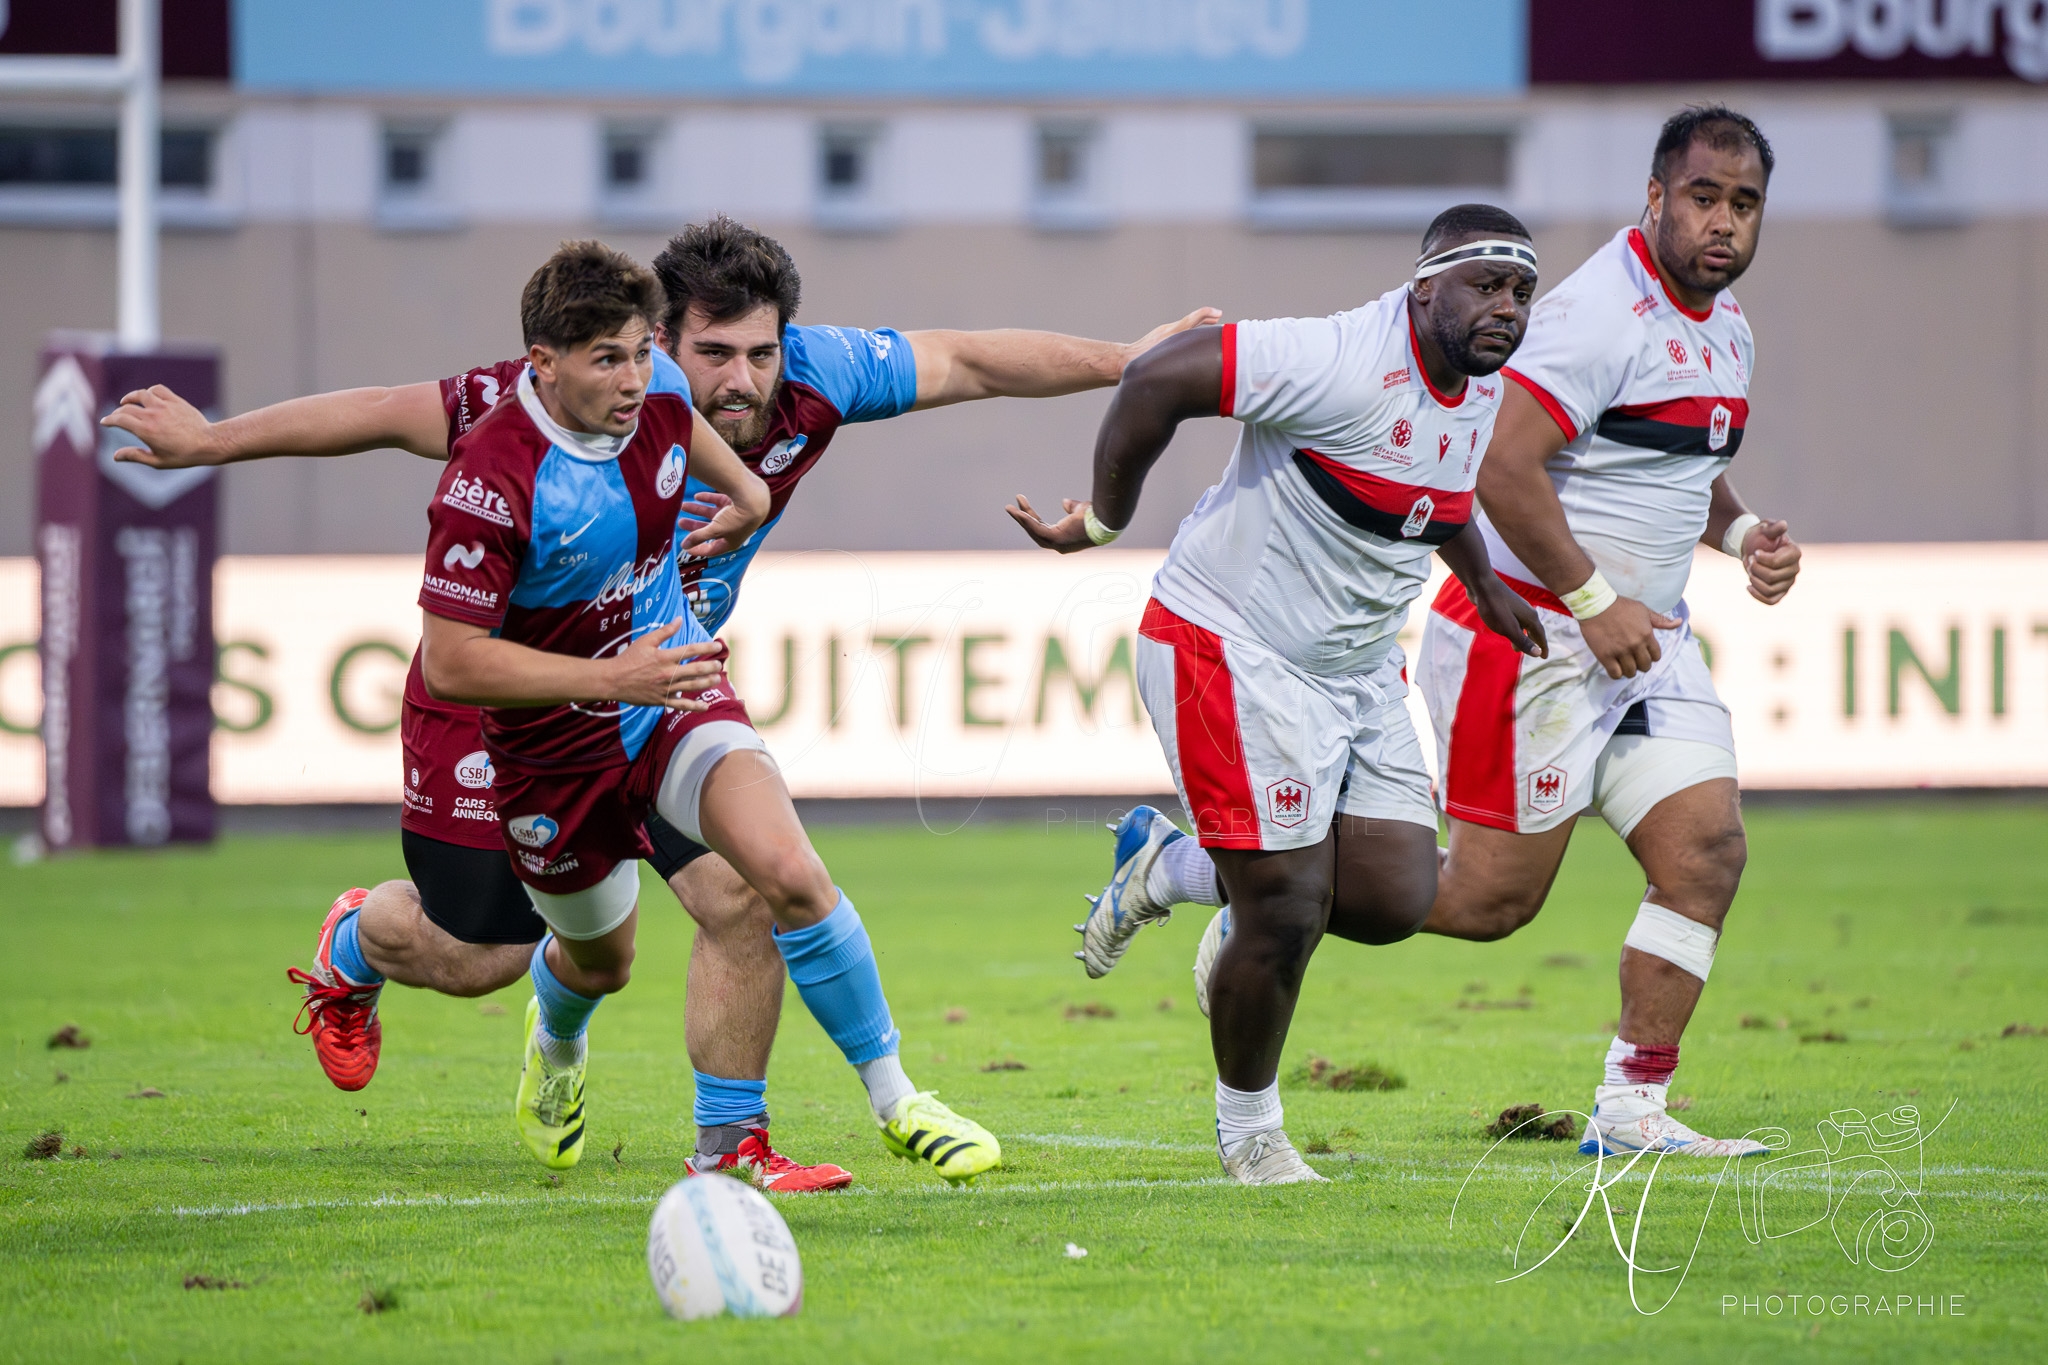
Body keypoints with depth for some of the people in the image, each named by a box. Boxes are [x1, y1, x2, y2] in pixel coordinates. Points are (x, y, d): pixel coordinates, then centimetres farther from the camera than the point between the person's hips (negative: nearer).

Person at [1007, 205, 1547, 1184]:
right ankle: (1248, 1126, 17)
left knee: (1395, 901, 0)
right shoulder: (1342, 364, -26)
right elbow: (1157, 379, -25)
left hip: (1357, 670, 8)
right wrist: (1102, 520, -14)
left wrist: (1483, 584, 27)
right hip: (1236, 655, -8)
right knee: (1287, 912, -7)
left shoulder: (1484, 388, 3)